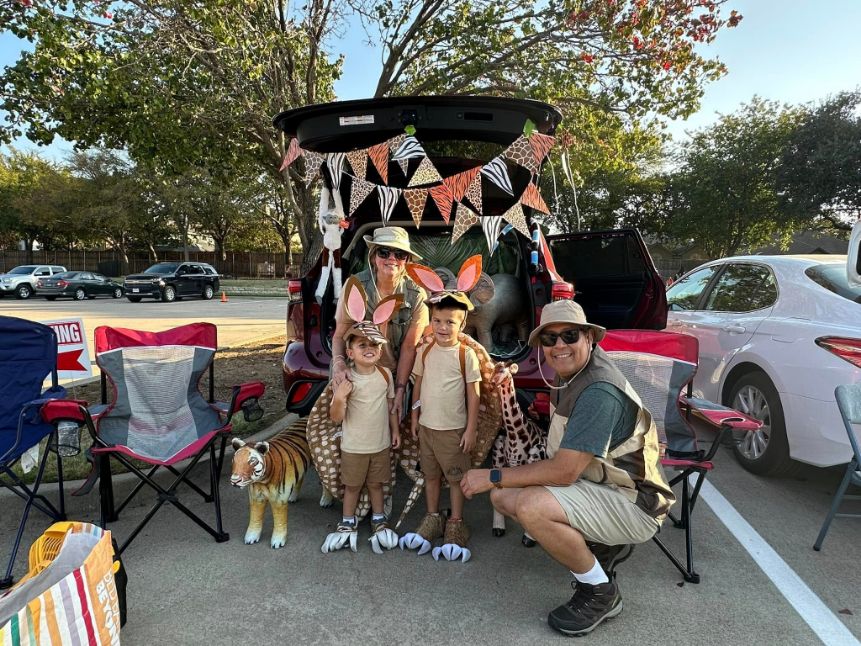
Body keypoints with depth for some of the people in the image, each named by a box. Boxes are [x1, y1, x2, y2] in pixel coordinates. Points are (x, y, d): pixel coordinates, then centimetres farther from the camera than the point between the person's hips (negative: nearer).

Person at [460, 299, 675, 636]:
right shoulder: (570, 376, 1)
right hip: (599, 485, 10)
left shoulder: (599, 391, -28)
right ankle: (601, 547, 14)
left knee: (531, 506, -32)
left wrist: (493, 476, -22)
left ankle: (601, 593, -5)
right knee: (503, 496, 2)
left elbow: (564, 471, -30)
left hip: (634, 504, -9)